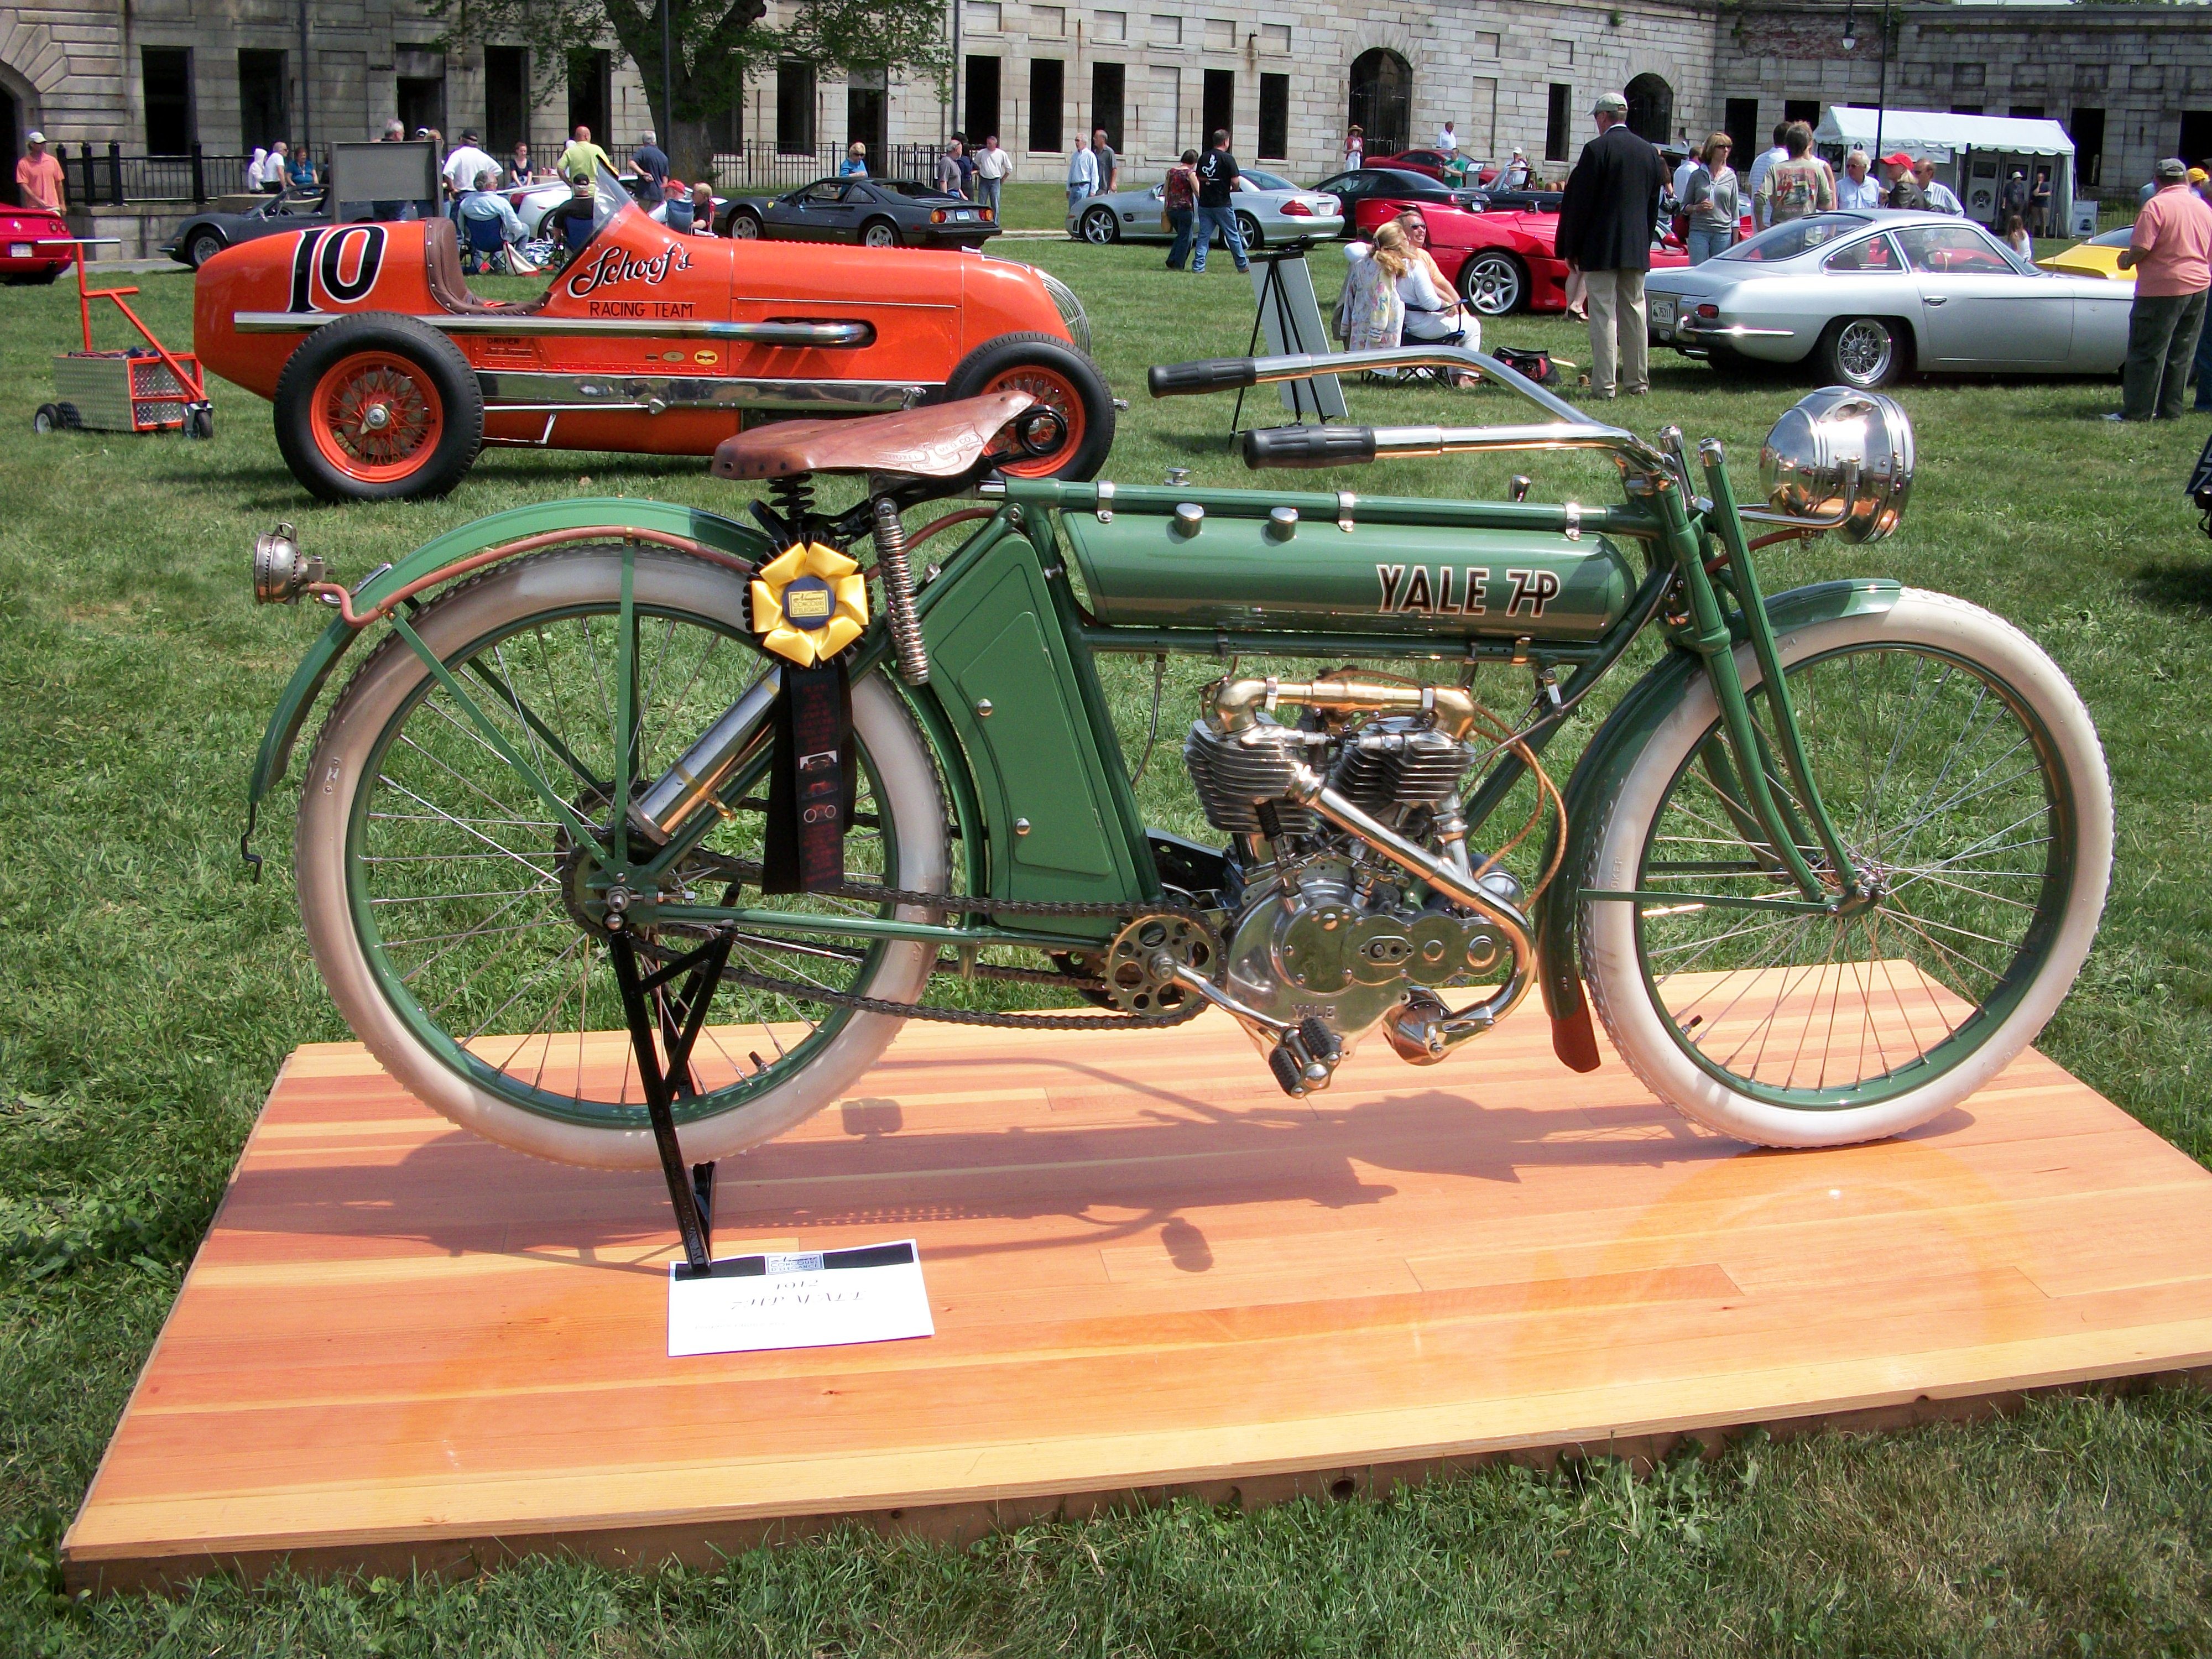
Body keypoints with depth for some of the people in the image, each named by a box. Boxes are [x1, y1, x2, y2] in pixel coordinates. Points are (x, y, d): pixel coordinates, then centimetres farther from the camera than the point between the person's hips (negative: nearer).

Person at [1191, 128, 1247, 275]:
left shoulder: (1204, 158, 7)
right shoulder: (1228, 159, -11)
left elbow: (1199, 179, 13)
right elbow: (1235, 181, -14)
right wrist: (1234, 188, 6)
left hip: (1204, 204, 5)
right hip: (1222, 205, -5)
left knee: (1204, 236, 7)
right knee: (1233, 235, 7)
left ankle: (1199, 266, -2)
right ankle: (1243, 265, 16)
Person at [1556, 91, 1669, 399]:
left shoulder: (1597, 149, -10)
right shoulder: (1649, 152, 9)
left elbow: (1579, 203, -10)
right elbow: (1654, 205, 14)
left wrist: (1571, 248, -3)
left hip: (1600, 248, -6)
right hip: (1637, 249, 6)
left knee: (1603, 313, -5)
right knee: (1634, 311, 11)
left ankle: (1604, 383, -7)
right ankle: (1637, 381, 16)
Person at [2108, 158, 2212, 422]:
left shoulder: (2157, 205, -12)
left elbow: (2141, 248, -20)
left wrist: (2126, 261, 0)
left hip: (2163, 289, -7)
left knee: (2148, 353, -4)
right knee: (2181, 354, 12)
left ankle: (2136, 412, -4)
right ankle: (2171, 410, 16)